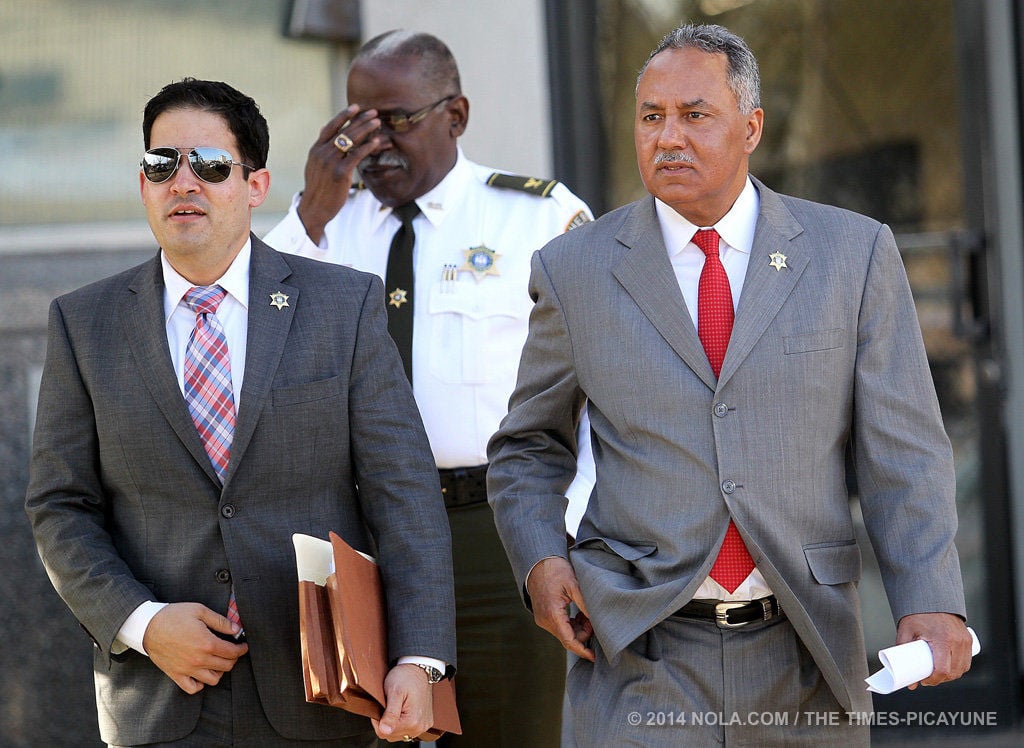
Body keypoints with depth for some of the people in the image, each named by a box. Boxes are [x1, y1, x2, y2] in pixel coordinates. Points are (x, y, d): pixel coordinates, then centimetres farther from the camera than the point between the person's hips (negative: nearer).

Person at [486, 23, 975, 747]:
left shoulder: (855, 253, 4)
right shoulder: (575, 270, 5)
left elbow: (903, 449, 1)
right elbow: (529, 446, 16)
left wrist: (931, 604, -12)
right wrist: (539, 560, -3)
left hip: (802, 658, 1)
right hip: (642, 656, -1)